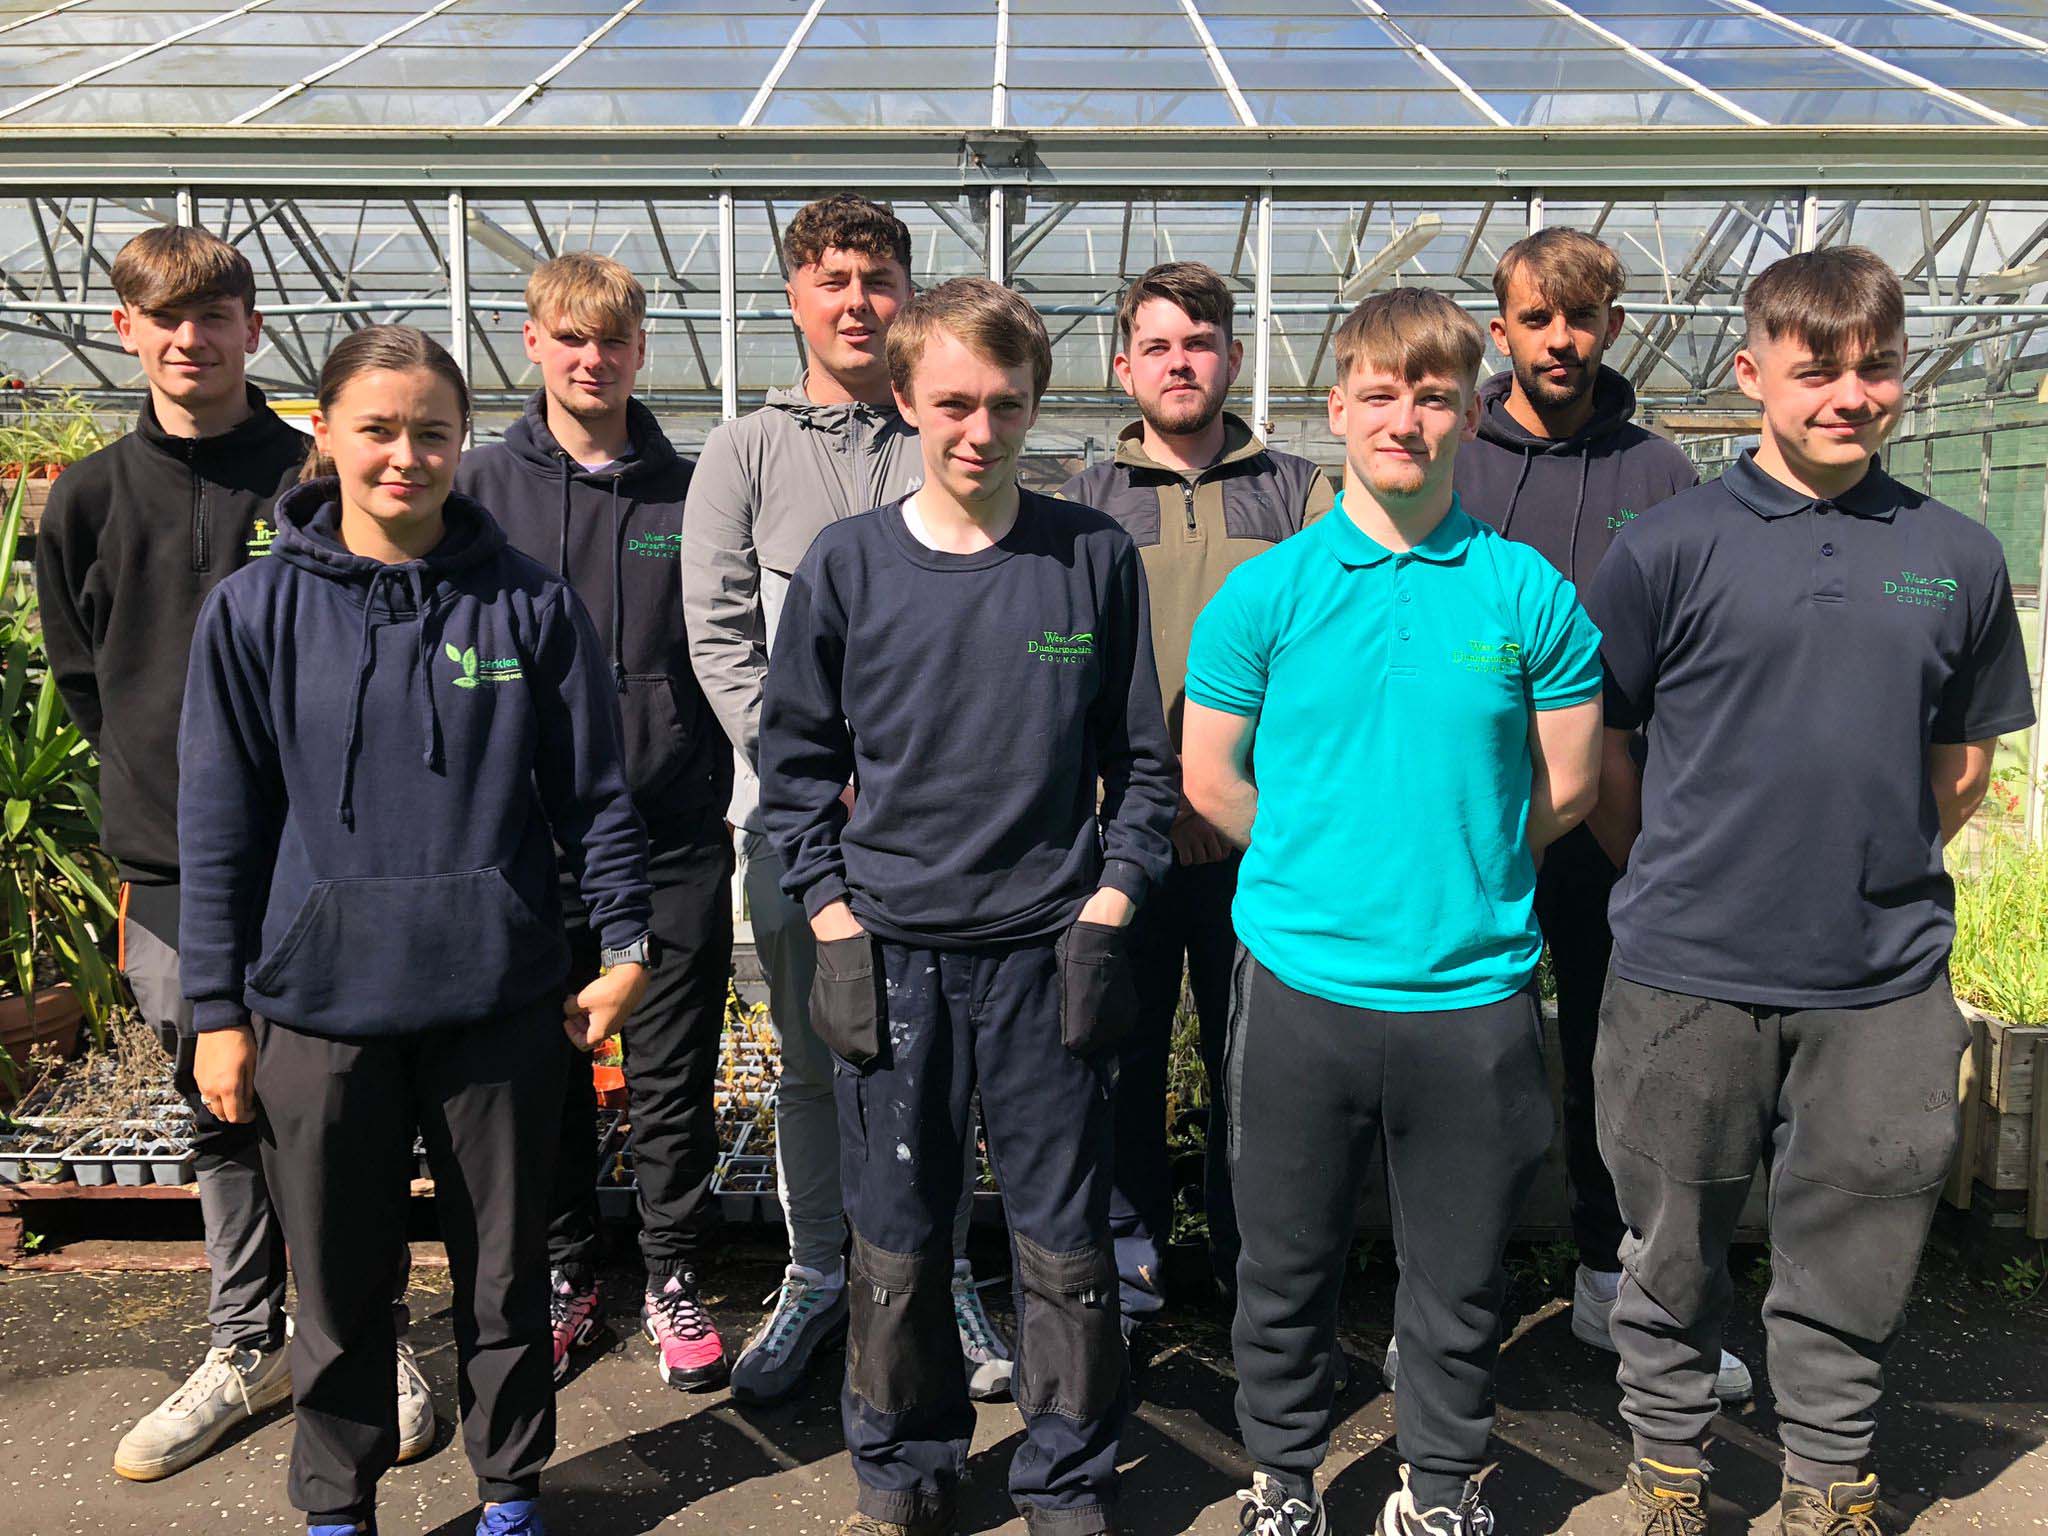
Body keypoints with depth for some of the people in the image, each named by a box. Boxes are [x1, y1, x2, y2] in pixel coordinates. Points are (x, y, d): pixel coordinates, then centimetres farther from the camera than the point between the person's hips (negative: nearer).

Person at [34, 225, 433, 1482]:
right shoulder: (88, 500, 7)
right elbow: (82, 677, 16)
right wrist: (162, 780, 10)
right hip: (170, 868, 3)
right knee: (221, 1116, 13)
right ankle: (246, 1348, 28)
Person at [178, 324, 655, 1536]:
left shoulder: (534, 604, -2)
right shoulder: (256, 611, -1)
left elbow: (596, 791, 4)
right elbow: (219, 823, 2)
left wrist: (625, 942, 1)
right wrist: (219, 1007, 2)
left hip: (502, 1000, 0)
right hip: (318, 1006, 0)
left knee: (506, 1268, 14)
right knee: (340, 1286, 14)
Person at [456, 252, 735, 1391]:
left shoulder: (689, 492, 4)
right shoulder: (484, 485, 3)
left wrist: (721, 784, 4)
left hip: (676, 834, 0)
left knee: (675, 1075, 7)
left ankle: (675, 1277, 24)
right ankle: (565, 1274, 30)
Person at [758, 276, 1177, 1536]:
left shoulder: (1096, 558, 0)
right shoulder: (848, 565, 1)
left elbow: (1142, 760, 6)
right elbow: (795, 760, 6)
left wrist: (1109, 908, -3)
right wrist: (834, 918, -1)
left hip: (1050, 948, 0)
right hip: (893, 954, 1)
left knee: (1065, 1239, 8)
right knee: (896, 1238, 12)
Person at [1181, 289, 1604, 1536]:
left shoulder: (1530, 593, -1)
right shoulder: (1266, 593, -1)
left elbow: (1567, 788, 6)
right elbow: (1211, 780, 4)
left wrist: (1459, 868, 6)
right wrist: (1318, 870, 5)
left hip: (1475, 989, 1)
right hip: (1302, 980, 0)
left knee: (1462, 1272, 15)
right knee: (1289, 1262, 15)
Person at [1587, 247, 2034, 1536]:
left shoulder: (1959, 557, 4)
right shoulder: (1670, 547, -5)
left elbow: (1966, 760, 15)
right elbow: (1598, 751, 2)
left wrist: (1878, 873, 9)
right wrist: (1692, 874, 5)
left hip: (1886, 985, 2)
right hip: (1690, 974, -2)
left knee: (1855, 1264, 15)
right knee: (1675, 1258, 13)